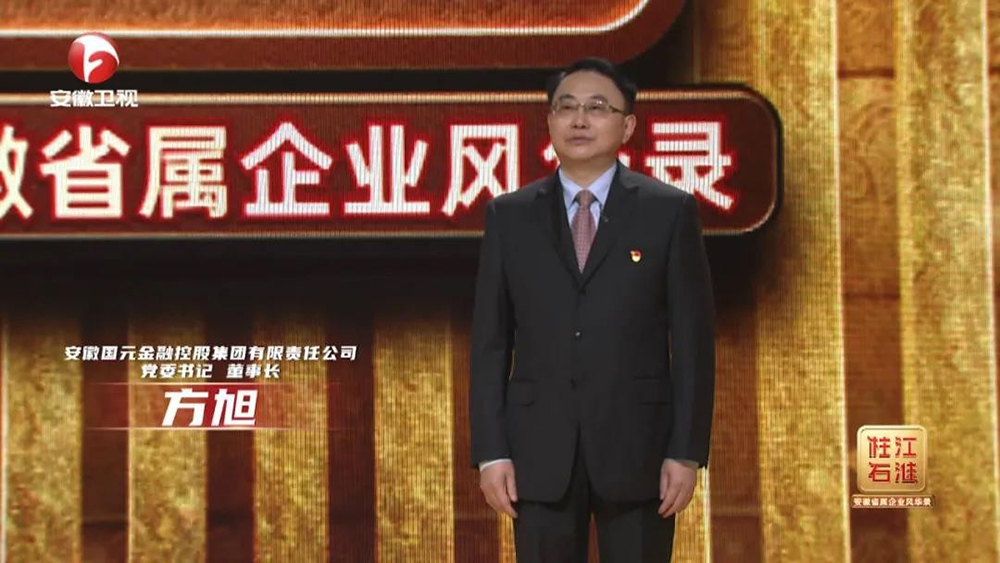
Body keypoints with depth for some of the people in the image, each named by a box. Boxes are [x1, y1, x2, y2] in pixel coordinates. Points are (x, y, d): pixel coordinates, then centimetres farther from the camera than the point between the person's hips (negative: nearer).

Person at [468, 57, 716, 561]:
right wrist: (490, 451, -2)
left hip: (638, 447, -1)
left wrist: (687, 451, -7)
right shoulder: (509, 216, 6)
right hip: (540, 449, 1)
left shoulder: (670, 211, 1)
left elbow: (693, 338, -1)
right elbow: (490, 341, 5)